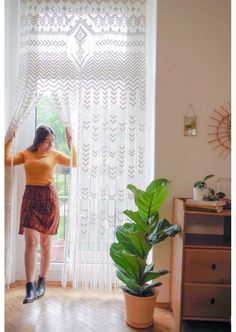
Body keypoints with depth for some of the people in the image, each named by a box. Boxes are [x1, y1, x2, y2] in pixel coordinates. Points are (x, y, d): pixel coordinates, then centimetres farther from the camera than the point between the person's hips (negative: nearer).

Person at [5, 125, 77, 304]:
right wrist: (10, 140, 0)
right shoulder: (26, 153, 9)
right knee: (31, 241, -13)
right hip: (30, 197, 0)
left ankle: (41, 282, 23)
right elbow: (7, 160, -2)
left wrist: (70, 142, -4)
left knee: (45, 243, 7)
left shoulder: (54, 154, 7)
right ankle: (30, 287, -8)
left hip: (49, 198, 0)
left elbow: (74, 163, 0)